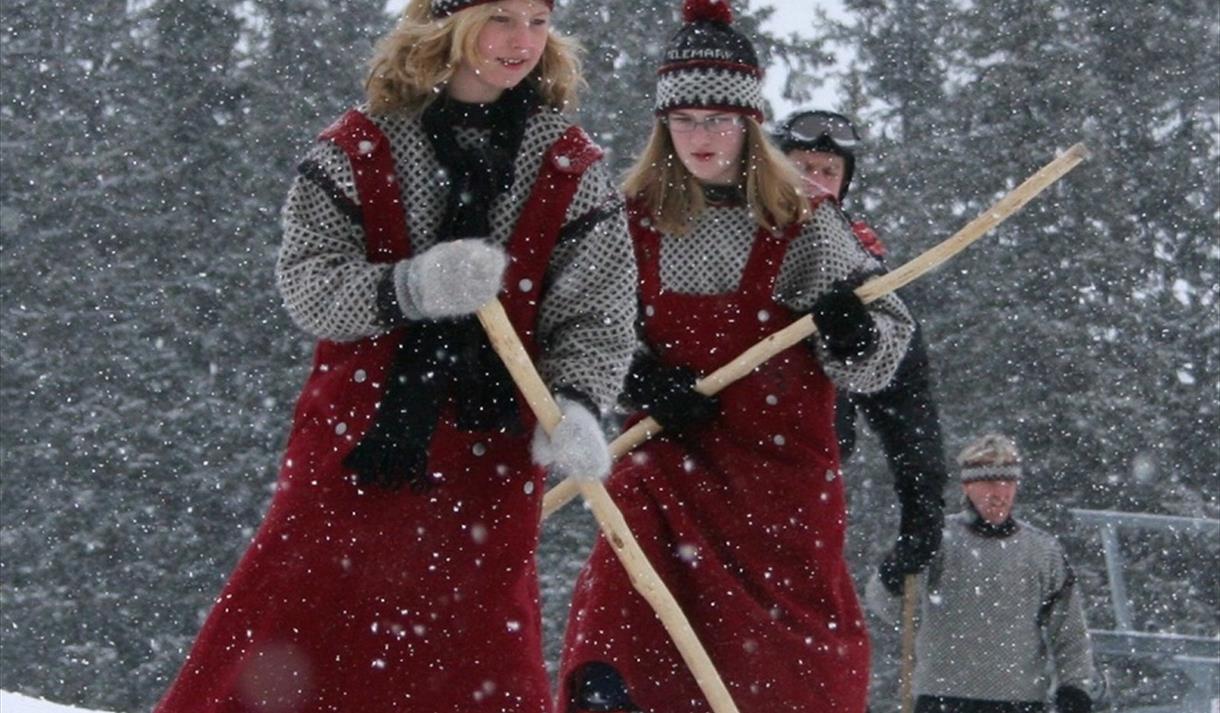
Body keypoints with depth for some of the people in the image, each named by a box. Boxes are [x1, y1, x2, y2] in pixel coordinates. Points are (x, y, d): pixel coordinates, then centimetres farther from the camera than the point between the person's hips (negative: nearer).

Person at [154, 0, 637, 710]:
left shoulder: (572, 169, 2)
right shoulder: (359, 148, -1)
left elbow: (595, 313, -1)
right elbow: (307, 280, -6)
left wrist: (576, 404, -21)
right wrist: (410, 288, -25)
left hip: (492, 447, 1)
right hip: (359, 432, 0)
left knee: (487, 648, 6)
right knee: (296, 616, 3)